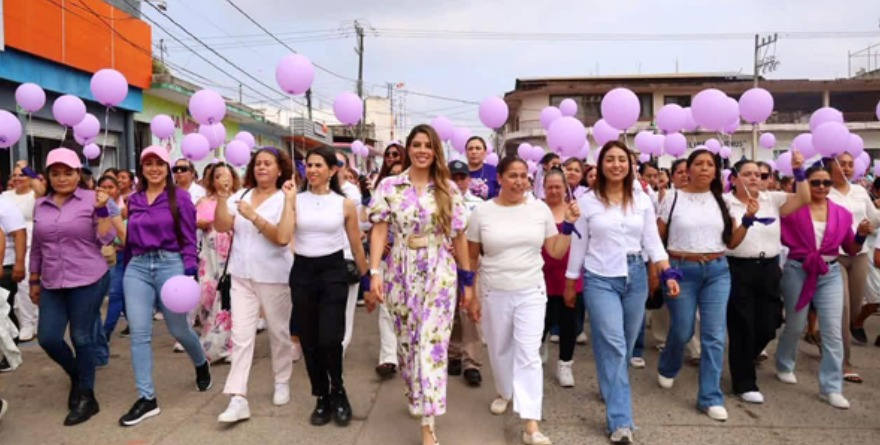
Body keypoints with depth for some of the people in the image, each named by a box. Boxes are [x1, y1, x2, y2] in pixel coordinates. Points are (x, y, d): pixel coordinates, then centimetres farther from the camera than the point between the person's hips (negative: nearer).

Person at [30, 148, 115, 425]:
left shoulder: (92, 199, -4)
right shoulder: (40, 205, 9)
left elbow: (106, 239, -9)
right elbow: (36, 247, 16)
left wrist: (101, 209, -19)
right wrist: (34, 280, 15)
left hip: (88, 280, -5)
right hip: (52, 284, 5)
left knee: (82, 338, 2)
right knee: (47, 338, 4)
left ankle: (86, 396, 18)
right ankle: (77, 376, 32)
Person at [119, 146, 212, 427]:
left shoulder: (179, 197, -2)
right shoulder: (134, 200, 12)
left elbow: (189, 239, -5)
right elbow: (129, 239, 16)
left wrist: (190, 271, -14)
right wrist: (125, 270, 16)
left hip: (169, 264, -4)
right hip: (137, 267, 4)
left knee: (178, 329, 7)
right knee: (139, 333, -2)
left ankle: (202, 365, 39)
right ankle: (147, 398, 6)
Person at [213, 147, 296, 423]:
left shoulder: (284, 200, -6)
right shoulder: (240, 196, 5)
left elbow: (282, 238, -18)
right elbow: (221, 227, -4)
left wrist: (254, 216, -23)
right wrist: (222, 197, -15)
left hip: (274, 276, -3)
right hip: (241, 276, 3)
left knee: (279, 332, 12)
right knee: (241, 335, -1)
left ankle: (282, 382, 32)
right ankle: (238, 399, 1)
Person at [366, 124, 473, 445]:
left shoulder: (449, 189, 2)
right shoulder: (389, 186, 1)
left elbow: (459, 236, 5)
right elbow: (379, 230, -3)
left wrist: (468, 279, 5)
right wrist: (375, 272, -13)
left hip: (439, 274, -1)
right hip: (401, 273, 1)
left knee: (432, 343, -7)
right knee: (406, 340, 12)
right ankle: (415, 395, 38)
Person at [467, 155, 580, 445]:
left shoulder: (540, 209, -2)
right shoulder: (483, 212, -5)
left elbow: (556, 252, 4)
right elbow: (470, 258, 2)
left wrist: (569, 225, -9)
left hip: (531, 292, 0)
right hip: (494, 293, 1)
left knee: (528, 354, -5)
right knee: (500, 349, 17)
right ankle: (504, 392, 45)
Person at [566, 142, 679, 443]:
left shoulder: (642, 200, 4)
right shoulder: (587, 201, -3)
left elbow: (653, 241, 4)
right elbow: (578, 246, 1)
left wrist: (668, 273, -9)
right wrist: (570, 283, 4)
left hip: (635, 277, 3)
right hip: (600, 279, -3)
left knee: (626, 344, 14)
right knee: (612, 345, -10)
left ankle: (610, 388, 41)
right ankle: (620, 421, -5)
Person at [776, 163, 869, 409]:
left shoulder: (842, 213, 5)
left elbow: (851, 250, 10)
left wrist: (861, 235, -9)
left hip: (831, 274, 3)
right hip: (798, 271, -3)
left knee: (833, 331, -1)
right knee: (795, 326, 12)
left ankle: (831, 387, 9)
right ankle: (784, 366, 38)